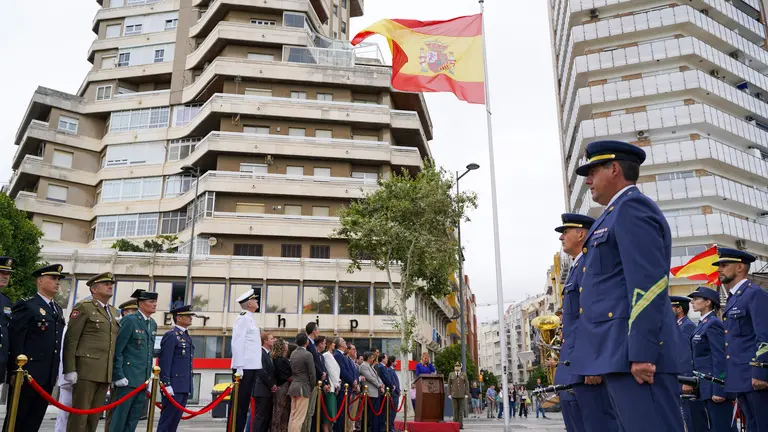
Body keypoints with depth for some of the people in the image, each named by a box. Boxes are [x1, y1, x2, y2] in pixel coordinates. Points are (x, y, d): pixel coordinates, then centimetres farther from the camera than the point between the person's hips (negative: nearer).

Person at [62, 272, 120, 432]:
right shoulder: (83, 307, -2)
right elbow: (70, 340, -7)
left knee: (95, 417, 9)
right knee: (79, 415, -3)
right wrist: (70, 370, -14)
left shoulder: (114, 312, 17)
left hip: (105, 374, 6)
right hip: (86, 370, -6)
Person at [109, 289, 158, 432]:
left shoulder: (153, 324, 13)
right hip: (128, 378, -7)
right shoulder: (130, 320, -9)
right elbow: (117, 350, -11)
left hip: (143, 380, 7)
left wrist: (149, 376, 14)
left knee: (134, 418, 10)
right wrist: (118, 376, -15)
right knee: (120, 416, -2)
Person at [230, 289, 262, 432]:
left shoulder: (250, 319, 18)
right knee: (238, 401, -5)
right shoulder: (243, 318, -11)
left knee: (244, 401, 12)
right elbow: (237, 344, -18)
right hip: (244, 367, -9)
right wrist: (239, 367, -21)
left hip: (251, 367, 9)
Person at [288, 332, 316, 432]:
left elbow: (291, 370, 9)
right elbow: (312, 373, -12)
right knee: (299, 418, -5)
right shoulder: (308, 354, -14)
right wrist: (311, 387, 1)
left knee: (293, 415, 12)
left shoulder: (293, 353, 9)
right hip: (303, 387, -8)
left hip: (293, 386, 8)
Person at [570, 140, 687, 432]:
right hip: (620, 353, 10)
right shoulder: (620, 213, 25)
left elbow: (649, 283, -17)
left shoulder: (632, 207, -6)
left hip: (632, 352, -10)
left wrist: (641, 353, -22)